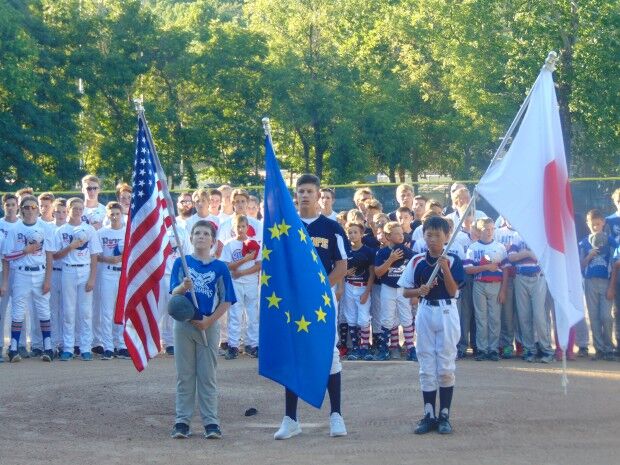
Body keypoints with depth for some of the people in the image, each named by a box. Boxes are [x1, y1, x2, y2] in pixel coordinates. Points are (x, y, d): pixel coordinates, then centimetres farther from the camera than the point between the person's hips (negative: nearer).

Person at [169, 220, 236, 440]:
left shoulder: (220, 267, 2)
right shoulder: (181, 263, 4)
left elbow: (226, 300, 1)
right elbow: (174, 293, -3)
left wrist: (210, 320, -11)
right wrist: (183, 287, -25)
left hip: (209, 325, 0)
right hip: (184, 323, 1)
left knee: (208, 376, 3)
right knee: (184, 375, 5)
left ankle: (211, 421, 6)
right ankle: (182, 421, 8)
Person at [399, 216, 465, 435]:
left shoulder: (452, 260, -3)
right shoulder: (417, 261, 4)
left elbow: (453, 291, -11)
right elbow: (406, 292, 6)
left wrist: (445, 269, -22)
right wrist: (419, 290, -13)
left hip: (447, 312, -2)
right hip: (425, 312, 3)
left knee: (446, 367, 1)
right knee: (426, 367, 5)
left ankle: (444, 416, 7)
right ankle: (429, 415, 10)